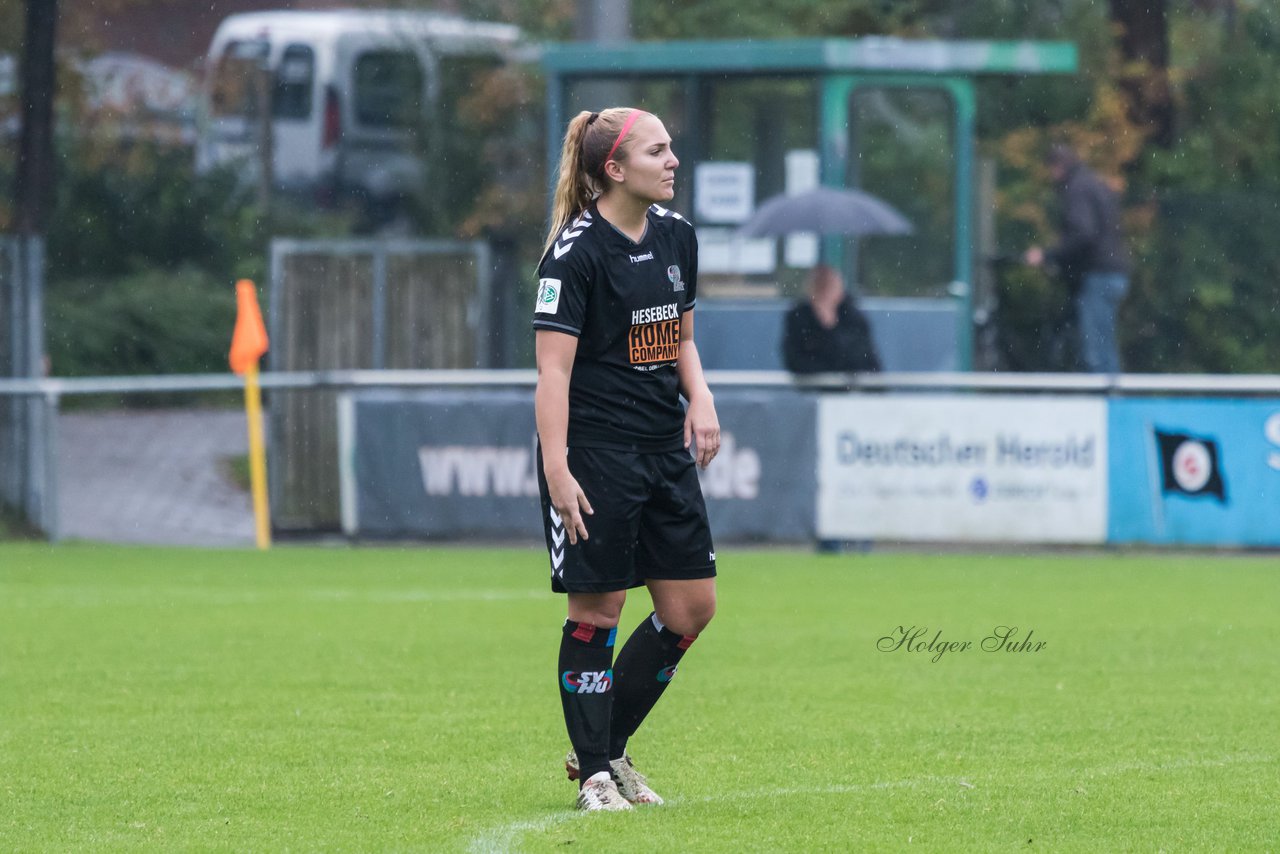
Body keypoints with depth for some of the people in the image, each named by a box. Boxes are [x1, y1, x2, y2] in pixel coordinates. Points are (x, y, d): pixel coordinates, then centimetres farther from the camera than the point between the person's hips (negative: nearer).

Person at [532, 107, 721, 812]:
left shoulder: (676, 236, 9)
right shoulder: (576, 251, -13)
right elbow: (553, 368, -16)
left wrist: (700, 399, 1)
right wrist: (556, 471, -22)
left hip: (666, 449, 8)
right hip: (596, 454, -8)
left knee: (692, 608, 6)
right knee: (597, 609, -3)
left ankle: (606, 747, 21)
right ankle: (595, 774, 7)